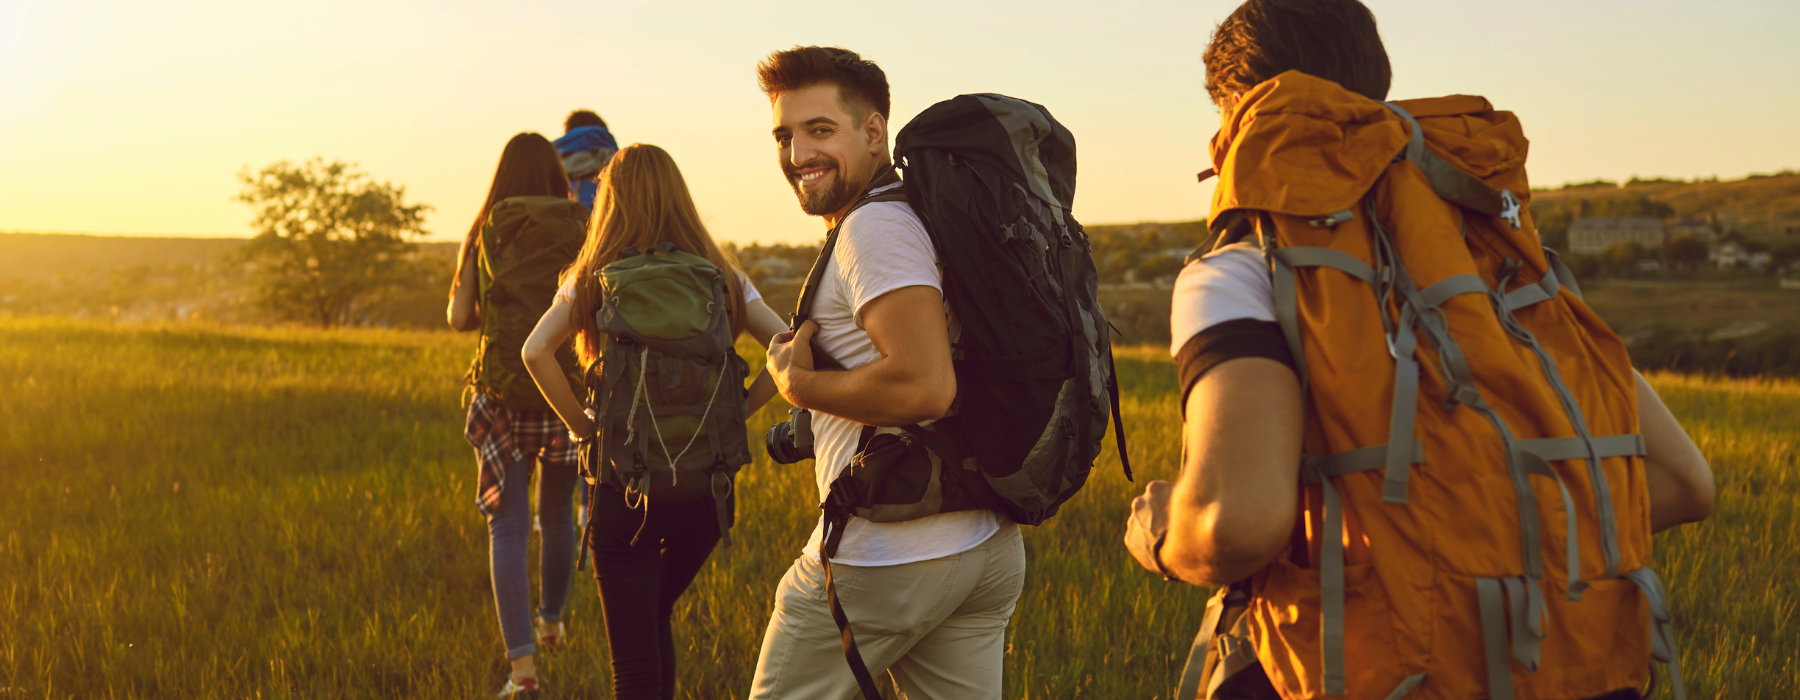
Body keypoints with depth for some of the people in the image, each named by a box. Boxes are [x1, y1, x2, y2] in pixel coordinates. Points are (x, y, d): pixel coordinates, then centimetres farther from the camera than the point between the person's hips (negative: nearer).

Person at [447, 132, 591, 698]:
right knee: (559, 516, 22)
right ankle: (552, 621, 42)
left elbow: (459, 318, 0)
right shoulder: (582, 229, 1)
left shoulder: (485, 231, 1)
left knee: (508, 529, 2)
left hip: (505, 393, -1)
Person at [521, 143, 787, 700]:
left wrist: (584, 426, -6)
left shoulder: (594, 278, 1)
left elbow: (536, 351, -14)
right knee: (654, 617, 27)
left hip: (626, 484, -3)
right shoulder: (720, 276, 6)